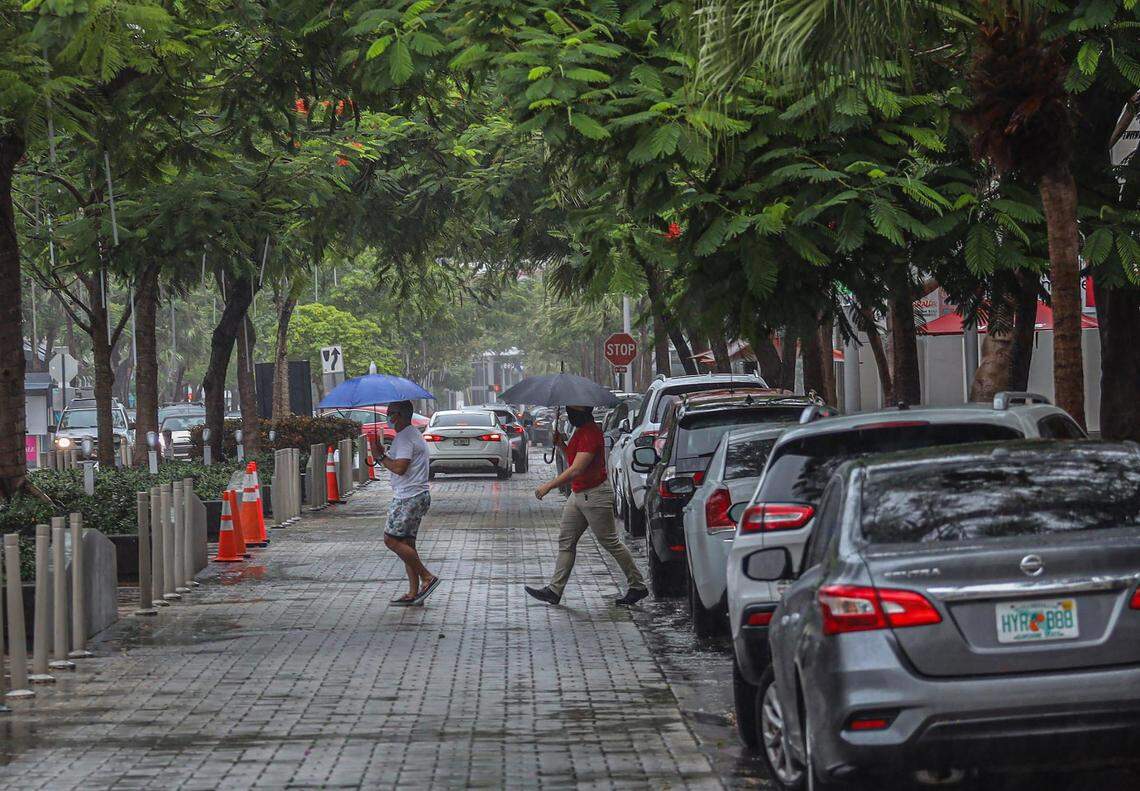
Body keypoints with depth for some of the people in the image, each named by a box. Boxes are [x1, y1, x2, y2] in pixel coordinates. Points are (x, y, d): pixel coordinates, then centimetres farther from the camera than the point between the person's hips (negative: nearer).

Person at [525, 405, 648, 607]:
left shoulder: (591, 433, -22)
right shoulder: (580, 430, 11)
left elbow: (576, 469, -27)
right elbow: (573, 457, 21)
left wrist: (549, 486, -25)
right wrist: (561, 444, 3)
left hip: (595, 495, -10)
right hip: (578, 495, 10)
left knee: (610, 543, -1)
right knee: (566, 541, 8)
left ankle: (638, 586, 9)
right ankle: (555, 590, 10)